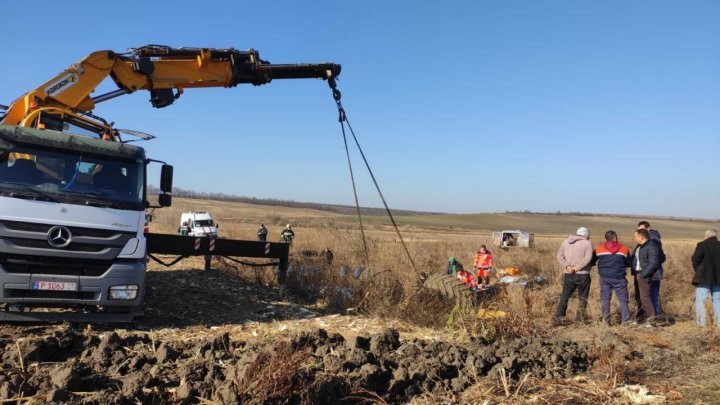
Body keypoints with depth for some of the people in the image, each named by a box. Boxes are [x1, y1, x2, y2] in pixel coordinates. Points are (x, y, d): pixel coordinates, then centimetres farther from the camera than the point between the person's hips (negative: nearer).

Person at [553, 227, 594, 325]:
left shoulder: (566, 242, 9)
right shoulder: (587, 243, -5)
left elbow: (559, 256, 4)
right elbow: (588, 258, -18)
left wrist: (567, 266, -6)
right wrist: (576, 268, -16)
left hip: (568, 274, 4)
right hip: (582, 275, -4)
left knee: (564, 297, 10)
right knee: (583, 298, 10)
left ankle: (557, 317, 5)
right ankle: (580, 319, 12)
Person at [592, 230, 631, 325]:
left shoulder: (599, 249, 2)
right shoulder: (624, 249, 1)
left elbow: (592, 261, 12)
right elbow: (629, 263, 11)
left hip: (604, 277, 1)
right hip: (619, 278, -1)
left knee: (605, 299, 7)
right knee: (623, 300, 4)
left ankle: (606, 321, 7)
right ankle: (626, 321, 0)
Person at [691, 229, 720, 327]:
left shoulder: (702, 245, -9)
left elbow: (696, 260, -13)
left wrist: (698, 271, 4)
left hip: (704, 278, -5)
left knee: (700, 301, -2)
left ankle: (702, 323, -9)